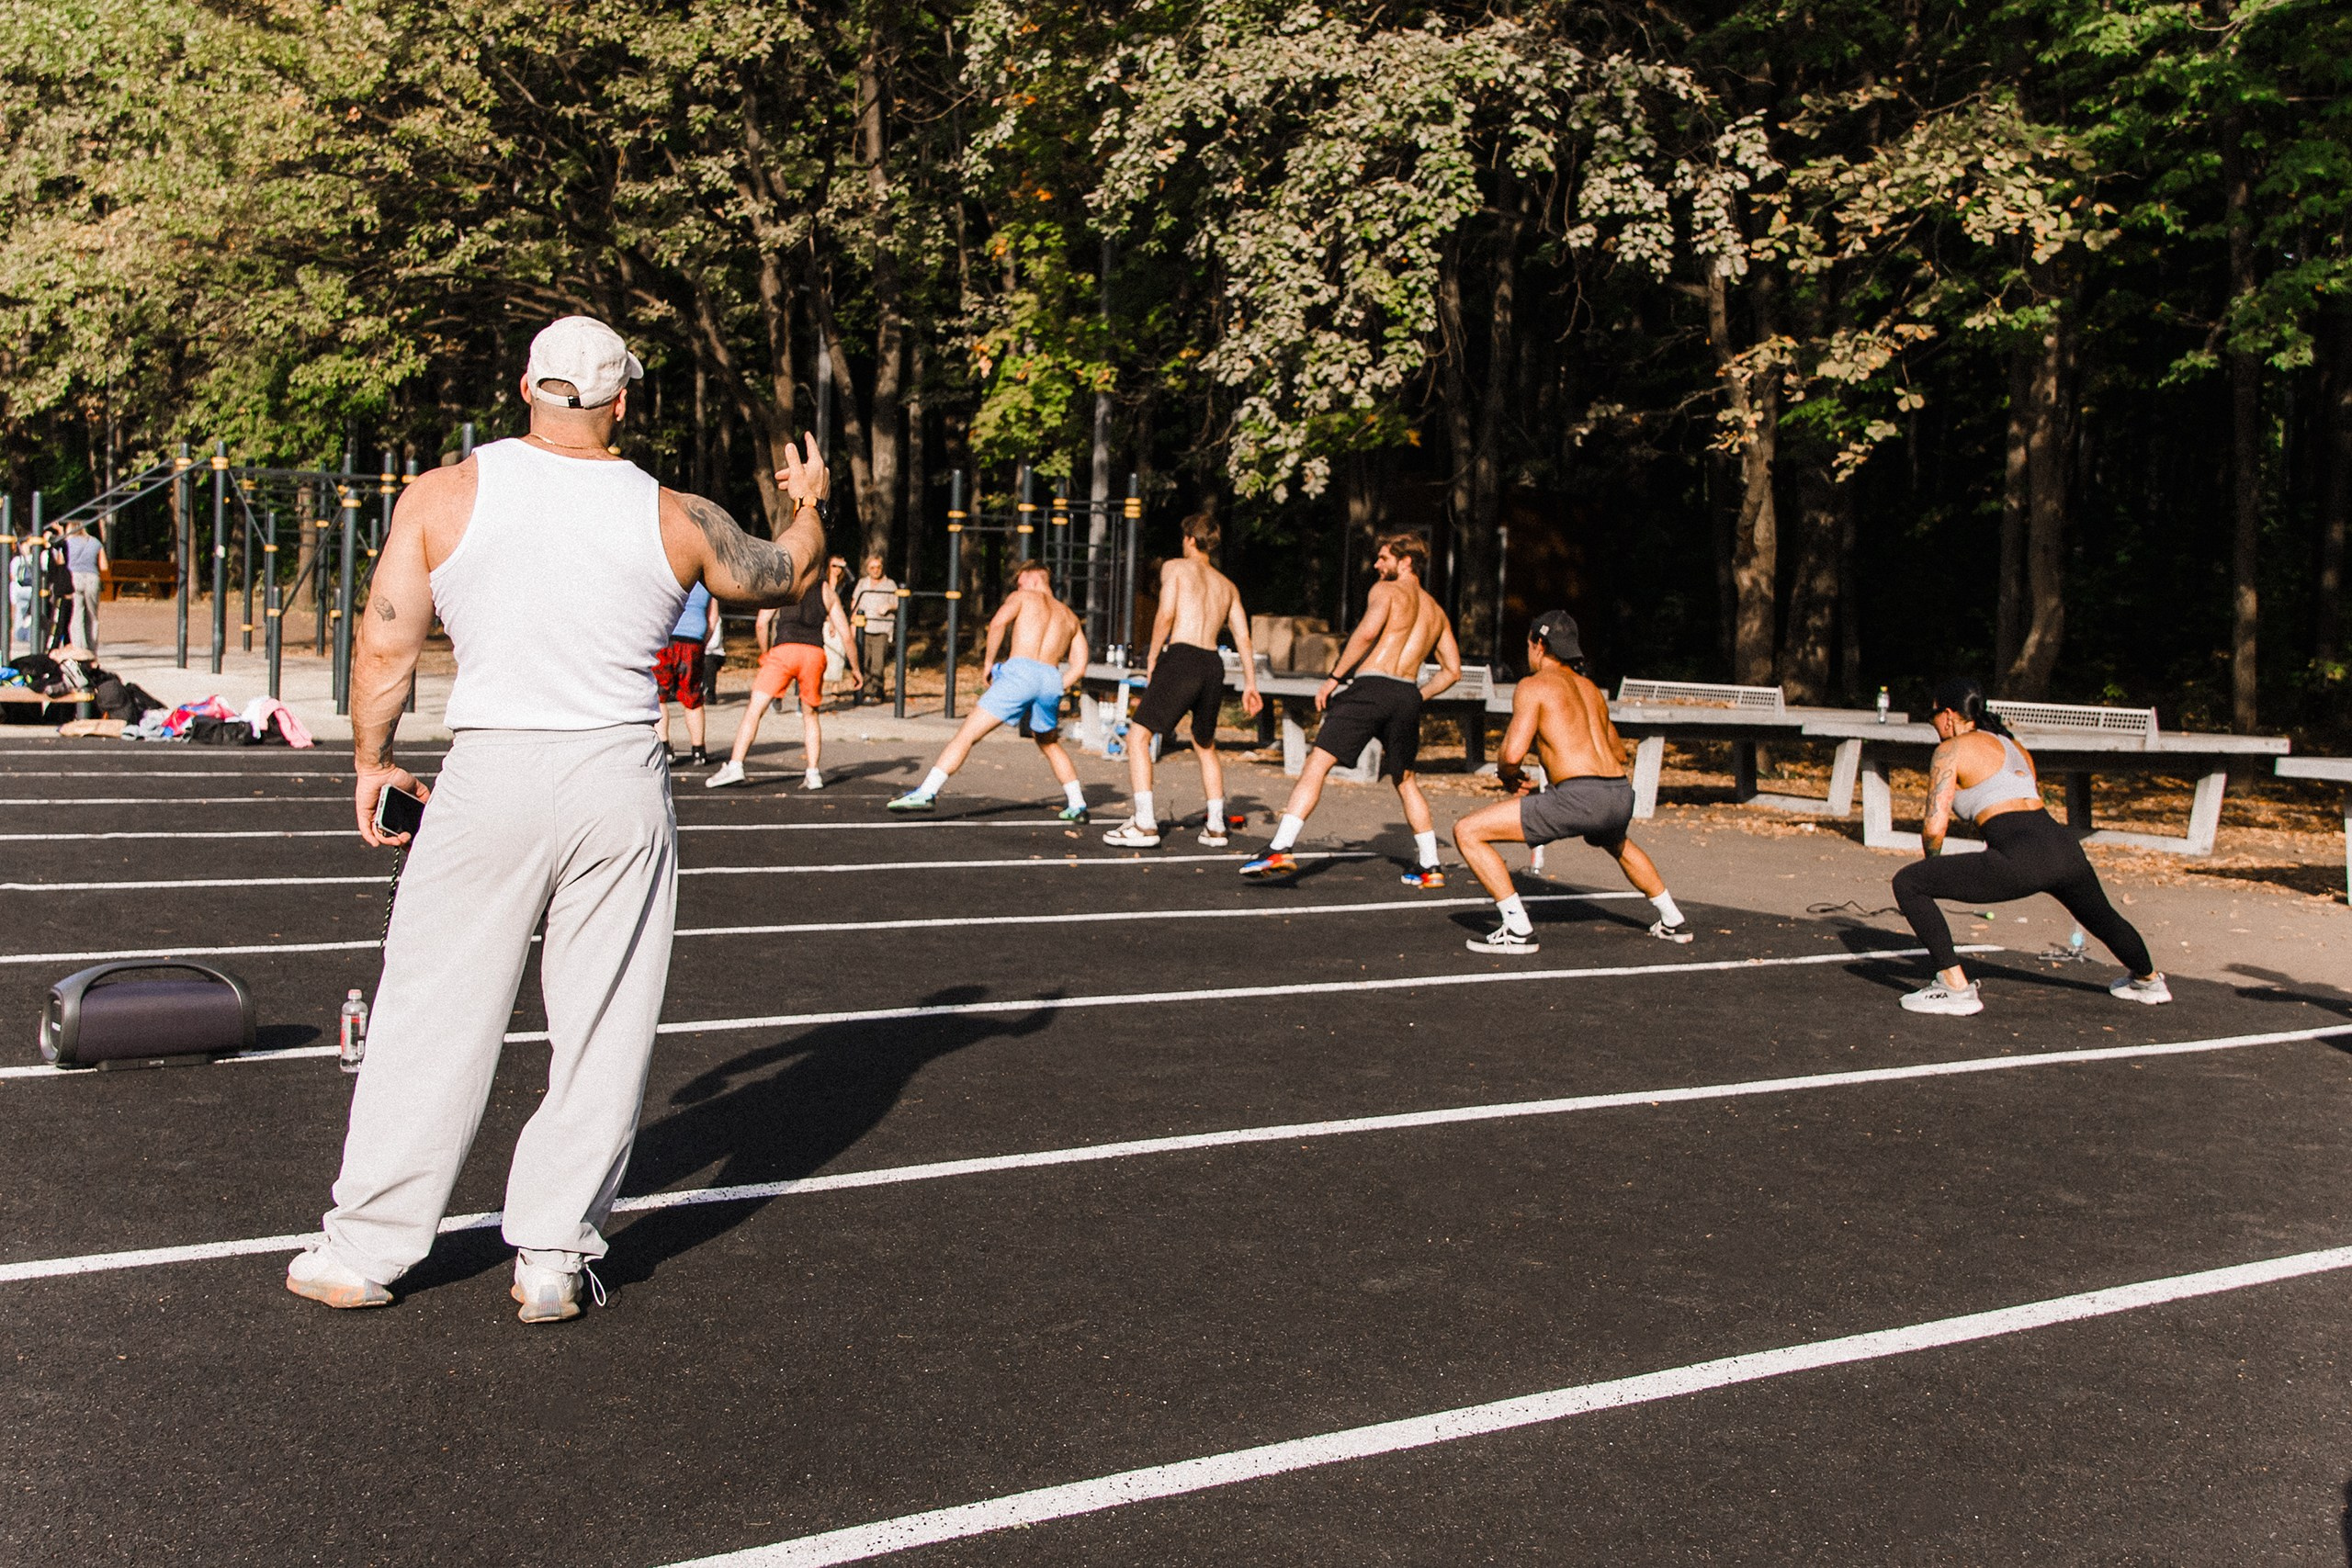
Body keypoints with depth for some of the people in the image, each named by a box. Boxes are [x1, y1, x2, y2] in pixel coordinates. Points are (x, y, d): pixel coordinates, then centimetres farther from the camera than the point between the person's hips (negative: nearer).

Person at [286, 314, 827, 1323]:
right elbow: (788, 576, 20)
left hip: (491, 775, 0)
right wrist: (808, 506, 40)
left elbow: (385, 644, 0)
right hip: (622, 783, 0)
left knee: (436, 1019, 9)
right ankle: (552, 1260, 15)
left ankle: (365, 1253, 19)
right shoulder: (675, 519, 4)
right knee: (602, 1033, 9)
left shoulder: (445, 494, 1)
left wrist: (371, 760, 15)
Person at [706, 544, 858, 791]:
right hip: (815, 652, 2)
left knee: (755, 709, -3)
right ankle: (813, 773, 7)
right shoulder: (827, 591, 19)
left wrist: (765, 654, 18)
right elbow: (845, 633, 15)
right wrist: (854, 667, 24)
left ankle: (734, 767, -12)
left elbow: (761, 624, 4)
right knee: (811, 715, 17)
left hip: (784, 650, -2)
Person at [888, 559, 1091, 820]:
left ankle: (926, 792, -17)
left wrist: (988, 662, 3)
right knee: (1049, 744, 29)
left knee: (967, 734, -5)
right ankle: (1077, 804, 26)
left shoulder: (1023, 597, 18)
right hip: (1052, 680, 5)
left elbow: (998, 622, -4)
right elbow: (1079, 668, 20)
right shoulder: (1070, 617, 30)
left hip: (1020, 671, -4)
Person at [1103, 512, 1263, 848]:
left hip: (1181, 657, -6)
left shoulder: (1175, 567, 9)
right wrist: (1250, 685, 18)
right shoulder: (1228, 585, 24)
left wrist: (1152, 659, 2)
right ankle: (1215, 827, 21)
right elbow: (1243, 638, 18)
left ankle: (1144, 825, -13)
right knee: (1206, 746, 23)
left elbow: (1166, 615, -5)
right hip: (1214, 666, 6)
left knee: (1138, 736, -2)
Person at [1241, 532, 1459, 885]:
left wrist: (1334, 677, -11)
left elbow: (1367, 632, -15)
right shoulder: (1436, 611, 24)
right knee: (1404, 779, 22)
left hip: (1371, 686, -6)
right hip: (1407, 696, 6)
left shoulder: (1386, 590, 4)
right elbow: (1452, 670, 22)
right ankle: (1430, 867, 21)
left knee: (1317, 763, -8)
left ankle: (1280, 849, -20)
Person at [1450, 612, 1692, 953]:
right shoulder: (1591, 690, 25)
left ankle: (1518, 929, -6)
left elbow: (1512, 754, -8)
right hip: (1620, 795, 8)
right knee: (1617, 843, 44)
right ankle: (1673, 921, 48)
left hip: (1578, 797, -8)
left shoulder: (1534, 685, 3)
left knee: (1467, 832, -3)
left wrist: (1508, 777, 14)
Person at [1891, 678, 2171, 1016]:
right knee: (2101, 916, 38)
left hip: (2022, 859, -8)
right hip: (2065, 848, 8)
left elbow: (1934, 827, -4)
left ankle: (1956, 989, -5)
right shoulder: (2011, 743, 25)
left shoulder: (1951, 750, 3)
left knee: (1908, 883, -3)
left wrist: (1933, 863, 15)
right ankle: (2149, 981, 65)